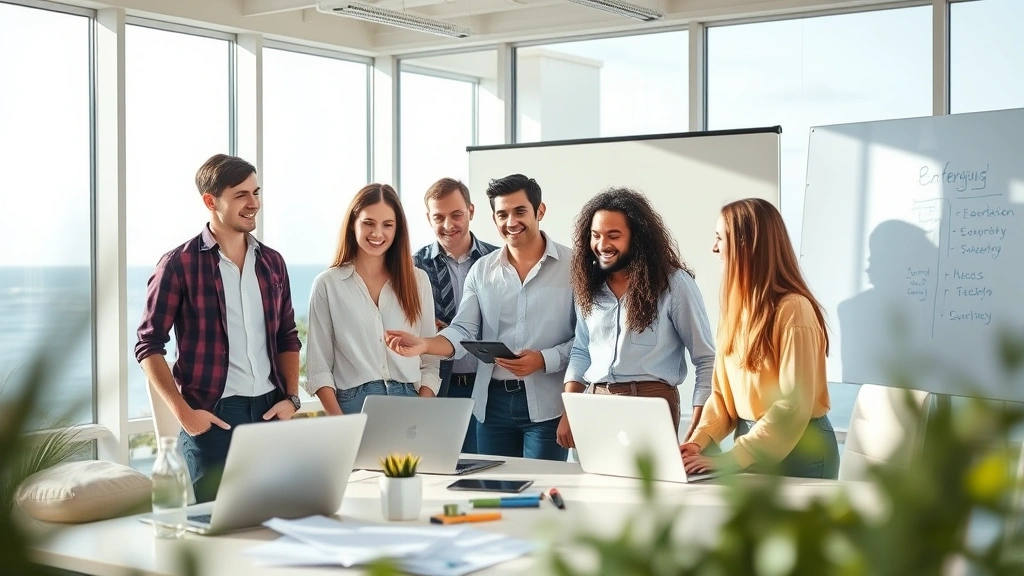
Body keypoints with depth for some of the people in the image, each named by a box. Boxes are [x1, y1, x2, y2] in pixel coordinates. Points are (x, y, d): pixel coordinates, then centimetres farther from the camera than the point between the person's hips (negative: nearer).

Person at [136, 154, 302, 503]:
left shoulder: (272, 263, 12)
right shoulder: (180, 265, -4)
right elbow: (149, 346, -4)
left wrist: (291, 398, 5)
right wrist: (183, 413, -11)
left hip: (270, 410, 5)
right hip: (212, 416, -5)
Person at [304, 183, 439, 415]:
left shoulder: (418, 280, 7)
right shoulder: (327, 284, 1)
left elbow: (430, 359, 7)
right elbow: (319, 366, -1)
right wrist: (339, 422, -12)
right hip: (353, 405, -2)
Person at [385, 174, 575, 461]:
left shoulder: (572, 265, -4)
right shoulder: (482, 270, 8)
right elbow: (463, 332, 2)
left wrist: (544, 360, -20)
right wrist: (425, 344, -16)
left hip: (547, 405, -4)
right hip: (493, 402, 4)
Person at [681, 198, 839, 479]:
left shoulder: (793, 309, -19)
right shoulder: (738, 307, 7)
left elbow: (794, 405, -23)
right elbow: (723, 389, 6)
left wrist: (730, 459, -26)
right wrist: (699, 441, -9)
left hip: (799, 449, -7)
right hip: (751, 443, 7)